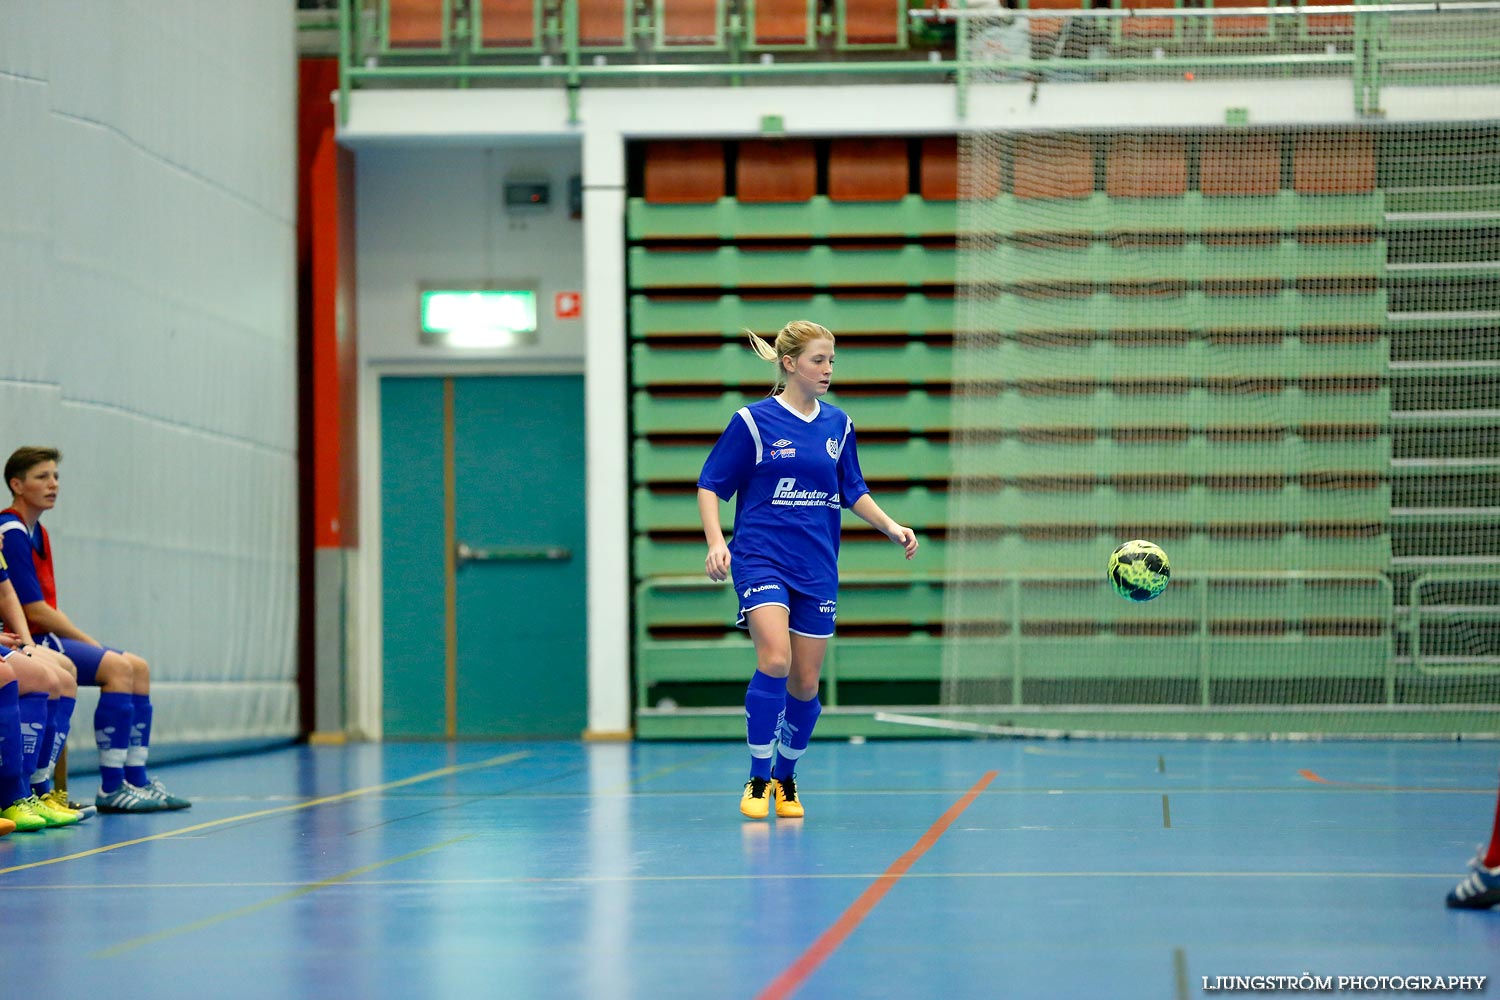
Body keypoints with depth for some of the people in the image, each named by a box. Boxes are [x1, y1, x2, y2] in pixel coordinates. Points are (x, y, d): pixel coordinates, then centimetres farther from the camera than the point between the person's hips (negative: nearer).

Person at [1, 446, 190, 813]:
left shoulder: (38, 533, 17)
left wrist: (90, 643, 2)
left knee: (138, 668, 6)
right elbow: (33, 610, -18)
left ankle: (136, 781, 3)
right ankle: (111, 789, -20)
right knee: (118, 667, -21)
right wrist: (90, 644, -11)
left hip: (43, 636, 10)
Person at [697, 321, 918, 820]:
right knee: (774, 661, -23)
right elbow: (710, 486, -2)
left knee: (805, 684, 4)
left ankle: (786, 779, 25)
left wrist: (891, 526, 3)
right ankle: (758, 781, -10)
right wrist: (716, 543, -15)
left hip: (817, 568, 5)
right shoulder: (753, 421, -6)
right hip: (761, 559, -5)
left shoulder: (837, 424, 8)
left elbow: (853, 492, 18)